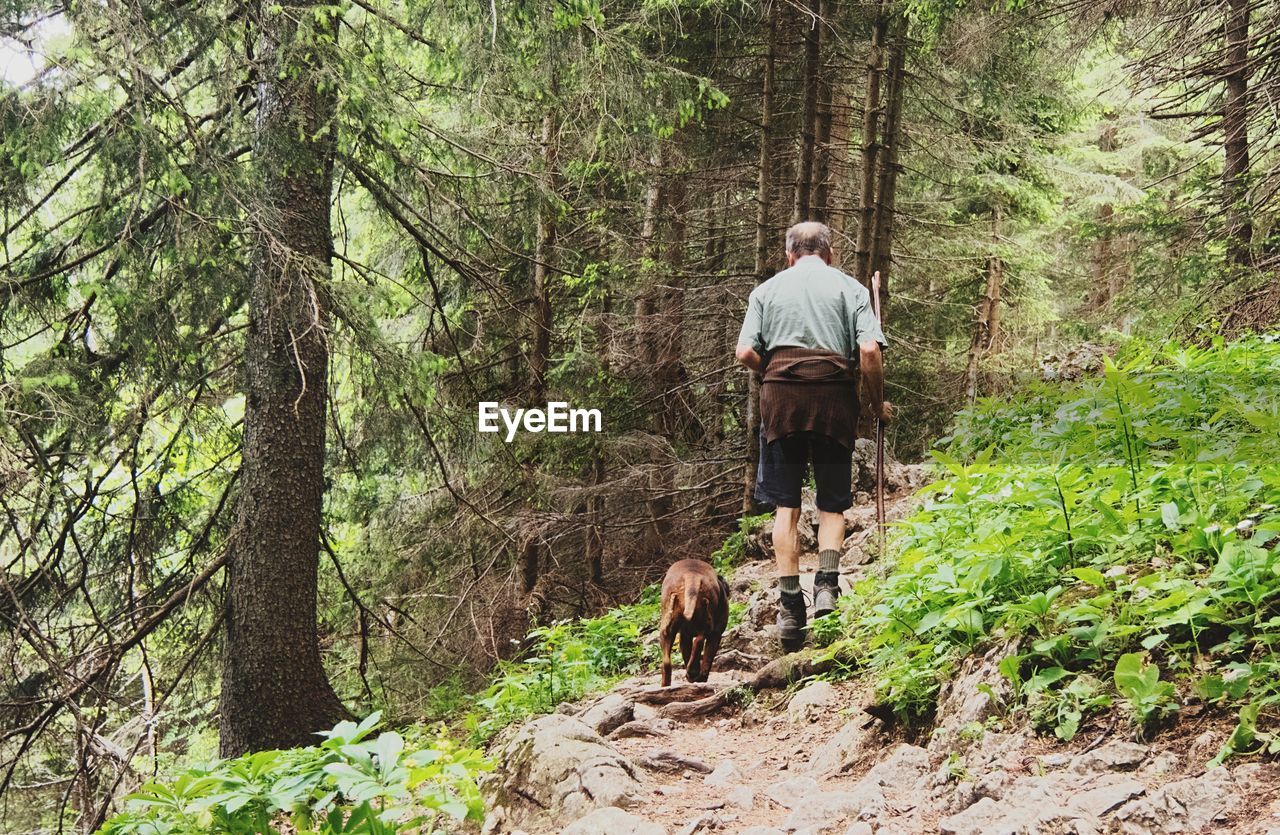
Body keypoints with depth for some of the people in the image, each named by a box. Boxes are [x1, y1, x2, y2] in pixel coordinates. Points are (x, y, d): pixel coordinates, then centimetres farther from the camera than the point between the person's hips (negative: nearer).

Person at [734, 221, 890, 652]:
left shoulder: (767, 289, 13)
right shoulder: (849, 287, 9)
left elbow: (745, 353, 2)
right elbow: (869, 351, -3)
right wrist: (878, 403, 9)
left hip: (781, 395, 1)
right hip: (834, 398, -1)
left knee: (786, 505, 5)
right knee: (833, 503, 10)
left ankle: (790, 604, 1)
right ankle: (827, 584, -10)